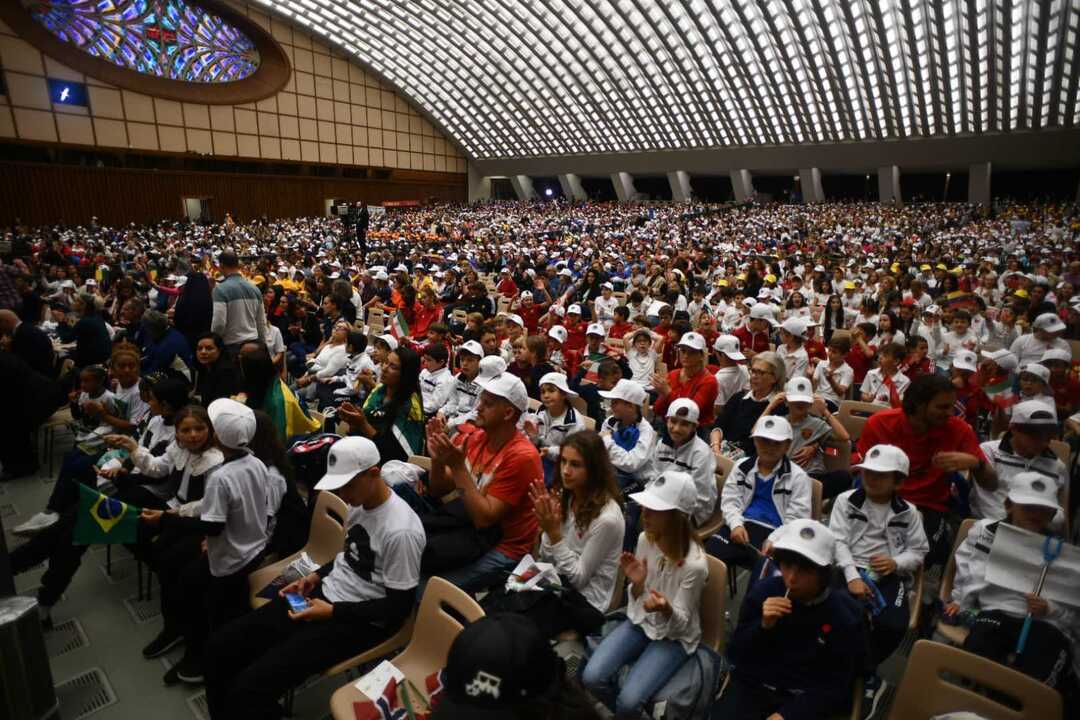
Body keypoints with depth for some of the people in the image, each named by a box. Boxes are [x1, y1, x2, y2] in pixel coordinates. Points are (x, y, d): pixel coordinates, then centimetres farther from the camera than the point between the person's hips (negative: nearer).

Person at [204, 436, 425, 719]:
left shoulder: (401, 531, -26)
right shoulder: (359, 502, 1)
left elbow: (399, 606, -18)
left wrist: (332, 612, -19)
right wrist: (316, 576, 3)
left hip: (358, 620, -8)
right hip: (325, 593, 9)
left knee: (250, 687, -19)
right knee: (221, 647, 4)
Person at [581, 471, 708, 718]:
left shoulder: (694, 564, -27)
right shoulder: (645, 539, -11)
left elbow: (680, 623, -16)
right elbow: (638, 601, 1)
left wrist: (666, 610, -39)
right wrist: (637, 583, -22)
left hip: (675, 637, -4)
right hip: (641, 622, 5)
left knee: (629, 700, -22)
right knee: (591, 678, -13)